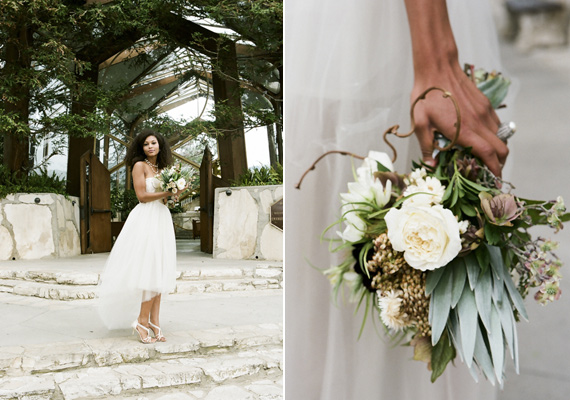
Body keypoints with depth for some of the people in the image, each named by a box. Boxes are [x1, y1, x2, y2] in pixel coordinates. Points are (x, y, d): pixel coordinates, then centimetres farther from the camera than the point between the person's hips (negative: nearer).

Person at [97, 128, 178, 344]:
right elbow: (142, 195, -12)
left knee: (158, 272, 3)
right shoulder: (140, 165, -2)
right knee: (150, 270, -10)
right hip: (146, 220, -7)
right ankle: (143, 321, -2)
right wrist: (167, 192, -10)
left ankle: (154, 322, 4)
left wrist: (175, 193, 0)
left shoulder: (161, 169, 19)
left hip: (162, 219, 7)